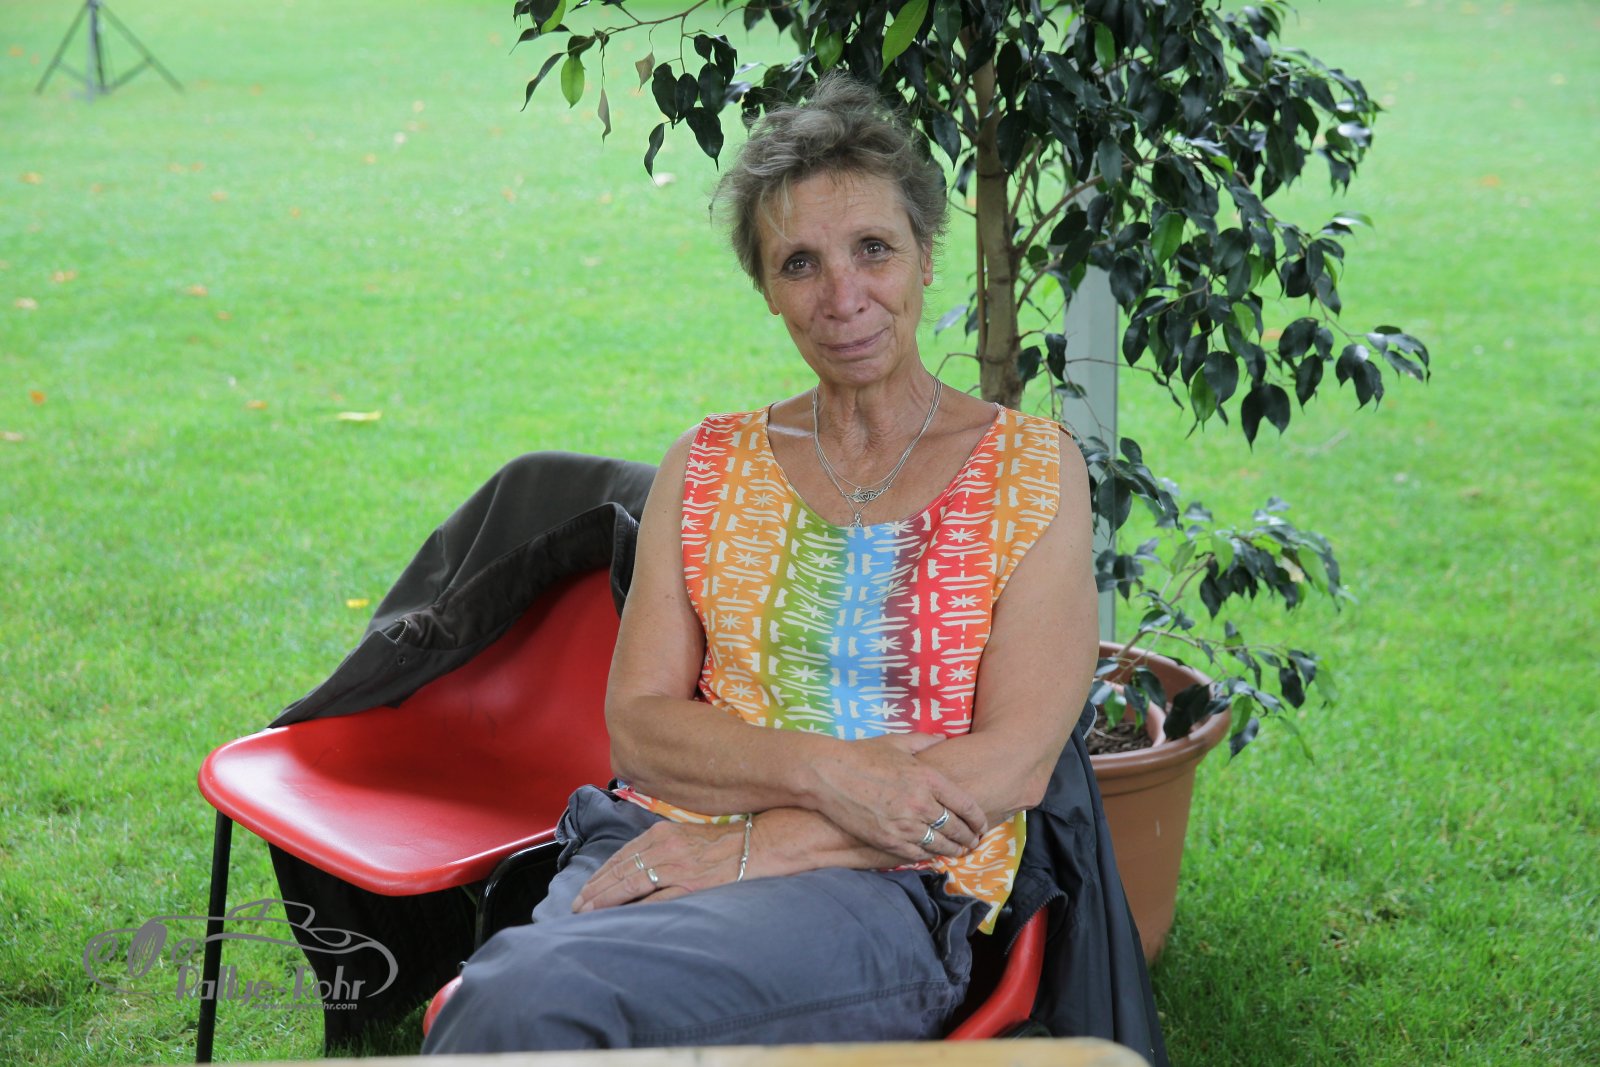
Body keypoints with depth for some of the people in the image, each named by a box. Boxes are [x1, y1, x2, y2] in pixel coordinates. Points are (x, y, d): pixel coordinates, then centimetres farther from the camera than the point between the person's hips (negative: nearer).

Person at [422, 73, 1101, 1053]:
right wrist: (824, 769, -11)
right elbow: (638, 726, 8)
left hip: (886, 891, -3)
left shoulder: (1032, 468, 6)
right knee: (518, 983, -33)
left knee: (542, 995, -31)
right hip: (657, 850, 3)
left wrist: (752, 843, -11)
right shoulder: (709, 467, 16)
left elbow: (1014, 766, -3)